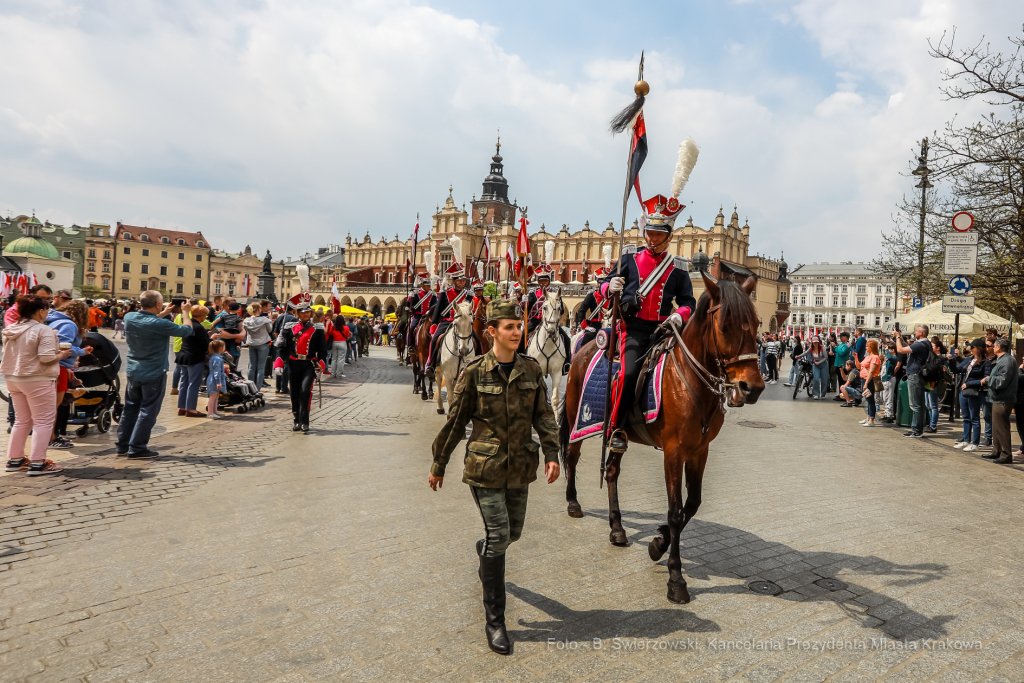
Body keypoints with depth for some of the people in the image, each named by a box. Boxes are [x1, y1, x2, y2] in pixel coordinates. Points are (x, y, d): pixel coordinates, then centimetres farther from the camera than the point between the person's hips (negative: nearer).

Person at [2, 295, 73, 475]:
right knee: (43, 421, -1)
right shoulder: (44, 330, -15)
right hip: (37, 380, -8)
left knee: (22, 420, 19)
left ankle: (15, 459, 23)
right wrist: (61, 355, -4)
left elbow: (17, 355, 15)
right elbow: (46, 358, -22)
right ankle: (38, 463, -3)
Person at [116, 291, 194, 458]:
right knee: (148, 411, 3)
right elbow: (187, 330, -11)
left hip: (133, 372, 7)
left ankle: (123, 446, 23)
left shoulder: (129, 318, -4)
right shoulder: (161, 324, -23)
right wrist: (185, 312, 3)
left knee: (130, 409, 17)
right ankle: (137, 448, 6)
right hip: (153, 374, -7)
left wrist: (163, 314, 18)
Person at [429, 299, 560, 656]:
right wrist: (439, 464, 3)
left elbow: (544, 415, 2)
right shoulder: (474, 372, -9)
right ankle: (494, 621, 7)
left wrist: (552, 453, -12)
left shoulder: (532, 369, 1)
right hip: (486, 465, -4)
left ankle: (485, 548, 54)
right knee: (499, 534, -6)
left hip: (520, 466, 4)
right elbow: (455, 422, -3)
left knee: (513, 531, 17)